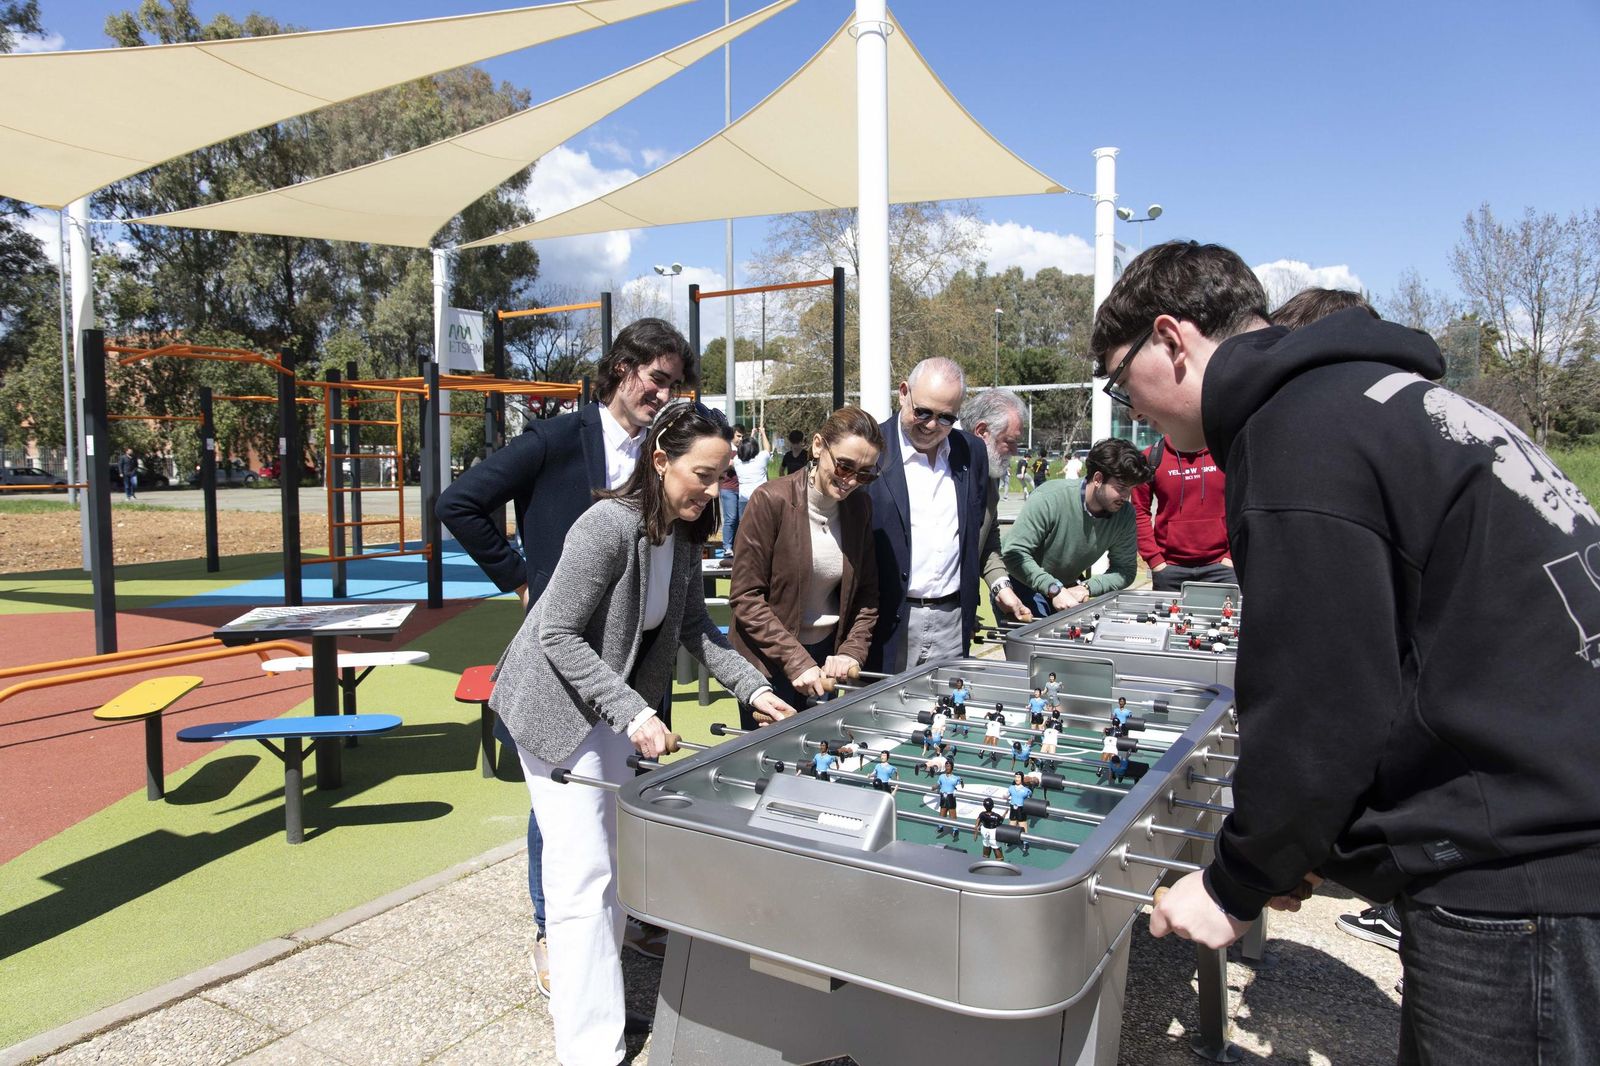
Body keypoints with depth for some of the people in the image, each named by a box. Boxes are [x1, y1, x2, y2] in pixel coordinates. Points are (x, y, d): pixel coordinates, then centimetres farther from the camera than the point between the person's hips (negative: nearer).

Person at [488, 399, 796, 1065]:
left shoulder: (682, 535, -2)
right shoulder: (609, 526, -28)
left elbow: (696, 627, 7)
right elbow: (559, 636, -26)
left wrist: (754, 690, -2)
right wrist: (633, 713, -30)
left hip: (615, 705, 8)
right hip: (558, 705, -8)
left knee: (615, 859, 17)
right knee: (584, 875, -6)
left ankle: (583, 981, 36)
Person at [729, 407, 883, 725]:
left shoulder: (860, 505, 0)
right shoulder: (771, 500, -17)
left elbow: (866, 593, 7)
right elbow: (745, 597, -16)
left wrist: (852, 652, -8)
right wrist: (796, 661, -21)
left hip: (829, 655, 5)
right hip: (768, 663, -4)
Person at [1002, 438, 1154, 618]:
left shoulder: (1125, 515, -10)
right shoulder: (1049, 498, -27)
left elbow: (1126, 570, -2)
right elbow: (1014, 553, -30)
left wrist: (1087, 587, -20)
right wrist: (1055, 589, -38)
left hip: (1066, 589, 5)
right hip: (1024, 585, -5)